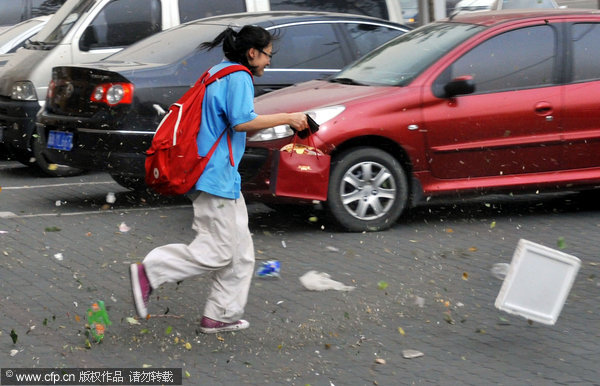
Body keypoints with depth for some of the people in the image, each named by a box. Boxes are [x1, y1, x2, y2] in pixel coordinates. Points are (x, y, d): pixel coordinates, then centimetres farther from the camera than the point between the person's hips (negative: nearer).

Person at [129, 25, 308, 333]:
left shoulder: (218, 73, 20)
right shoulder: (238, 77, -11)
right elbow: (242, 122, -24)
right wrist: (286, 118, -17)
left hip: (223, 177, 11)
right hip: (217, 176, -11)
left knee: (240, 251, 11)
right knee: (217, 252, -8)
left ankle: (221, 316, 14)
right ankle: (148, 272, -6)